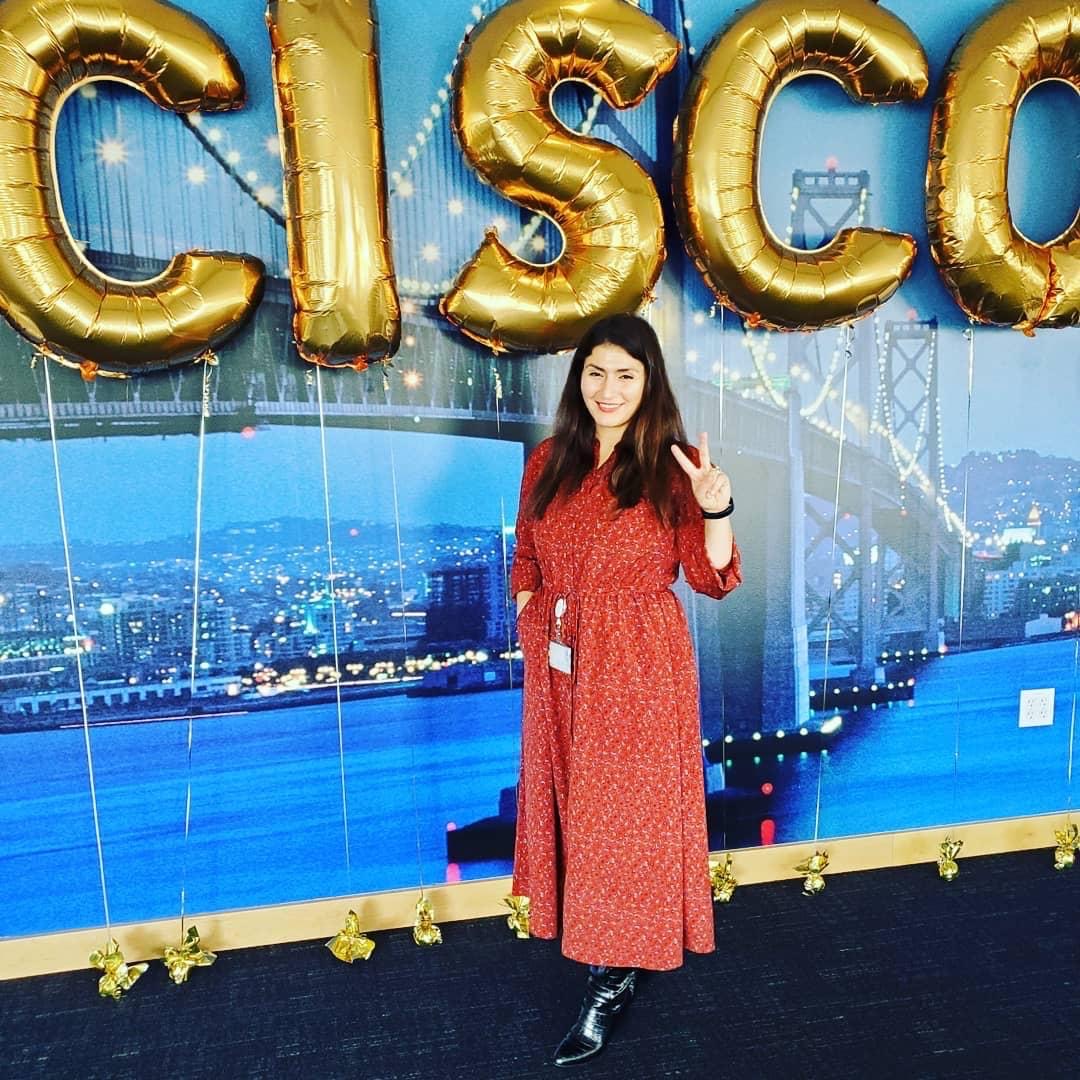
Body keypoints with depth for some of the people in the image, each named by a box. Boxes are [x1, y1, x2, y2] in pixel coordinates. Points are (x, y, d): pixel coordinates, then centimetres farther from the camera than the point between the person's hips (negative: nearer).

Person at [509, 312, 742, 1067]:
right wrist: (529, 626, 2)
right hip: (559, 668, 5)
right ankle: (608, 957, 38)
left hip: (639, 670, -5)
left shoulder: (672, 466, -8)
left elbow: (713, 579, -10)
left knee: (624, 812, 4)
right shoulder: (549, 461, 4)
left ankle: (611, 980, 20)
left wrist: (717, 510, -26)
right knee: (574, 805, 16)